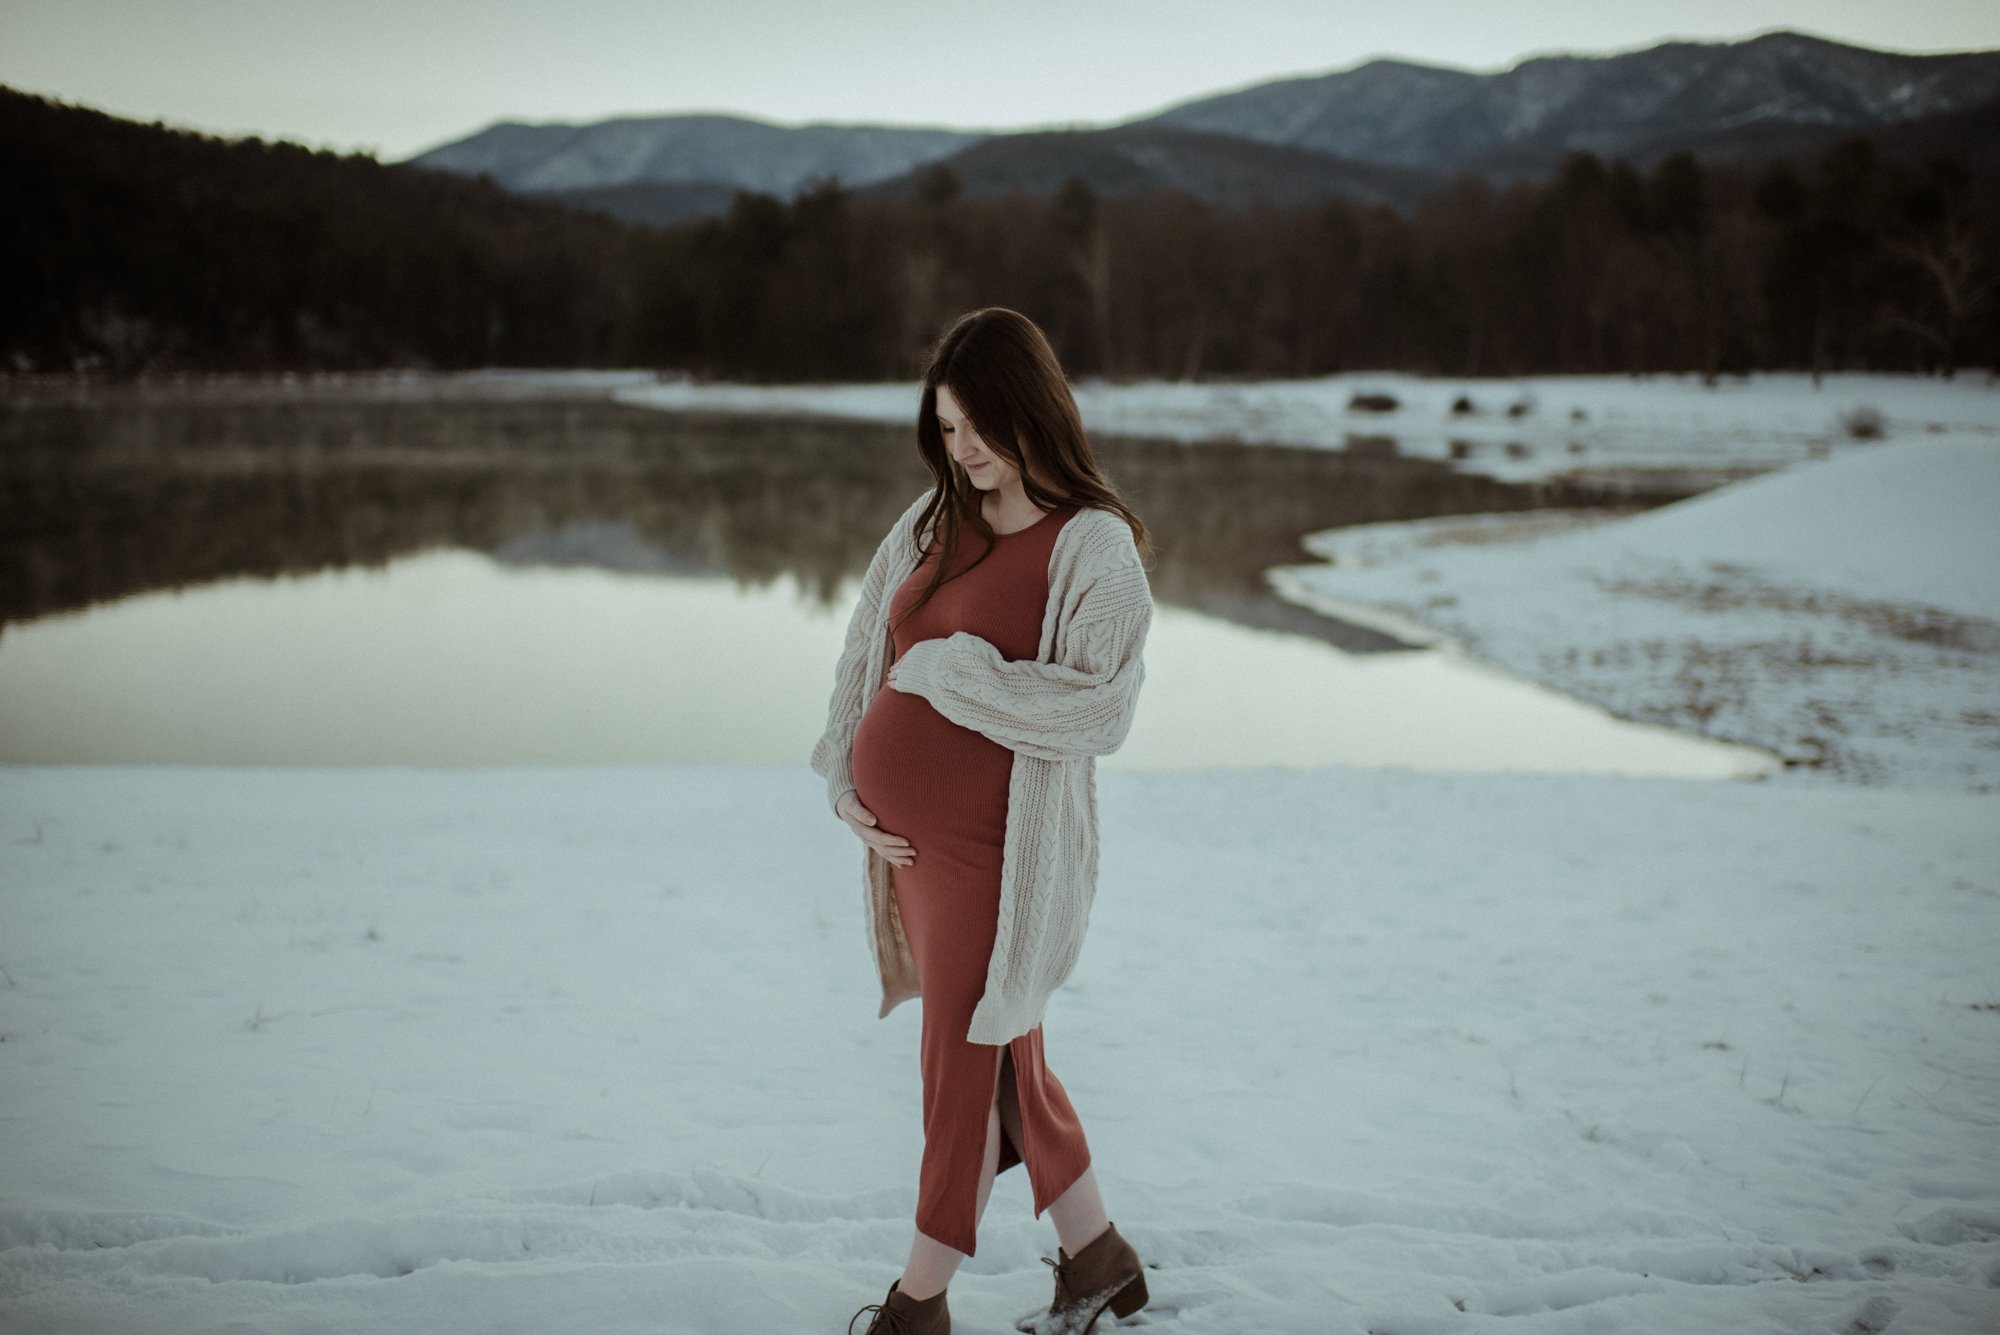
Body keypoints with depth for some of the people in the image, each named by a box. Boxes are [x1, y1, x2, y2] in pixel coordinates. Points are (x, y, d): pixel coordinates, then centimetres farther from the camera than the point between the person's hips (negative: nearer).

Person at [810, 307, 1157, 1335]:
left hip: (991, 850, -7)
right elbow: (864, 651, 15)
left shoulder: (1094, 546, -13)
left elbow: (1099, 710, -24)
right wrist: (845, 780, 5)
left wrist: (950, 669, -19)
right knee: (1001, 1059, 18)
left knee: (967, 1065, 5)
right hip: (902, 836, 7)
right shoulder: (932, 520, 7)